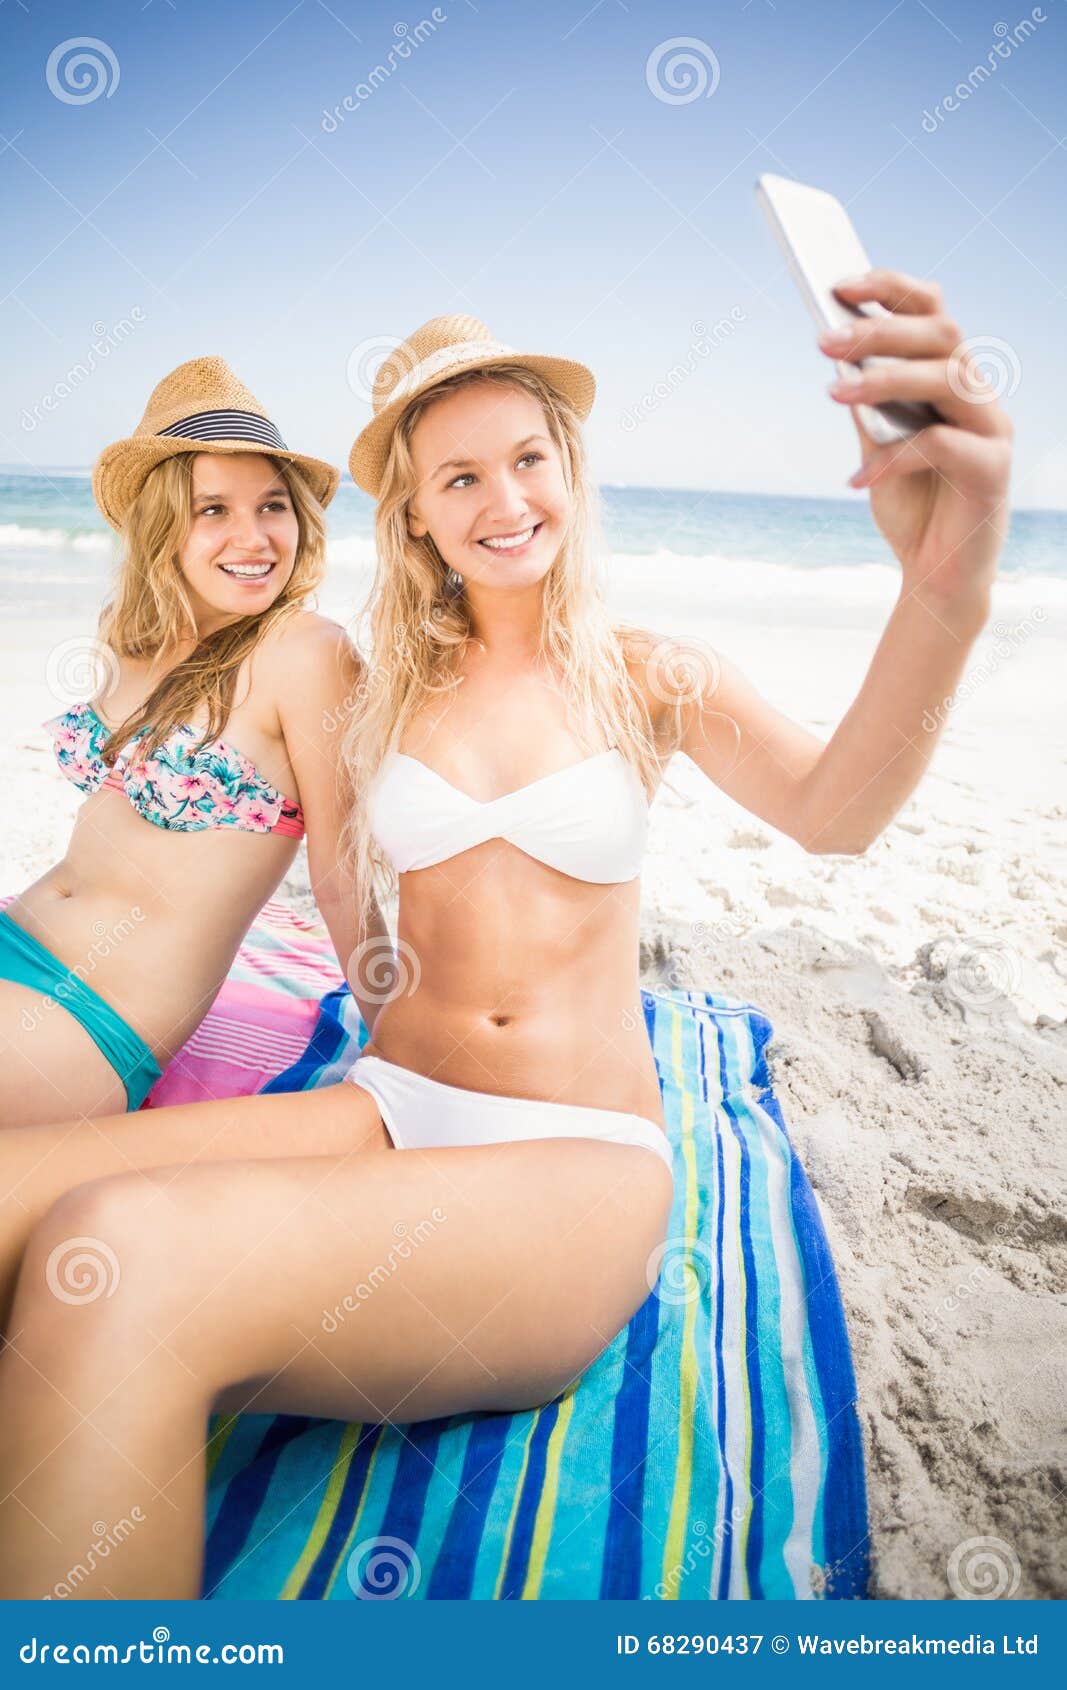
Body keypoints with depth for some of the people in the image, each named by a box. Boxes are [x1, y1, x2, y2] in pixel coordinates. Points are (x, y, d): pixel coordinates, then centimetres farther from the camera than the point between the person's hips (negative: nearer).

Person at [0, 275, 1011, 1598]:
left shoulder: (645, 677, 4)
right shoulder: (391, 685, 12)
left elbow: (831, 812, -16)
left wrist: (945, 595, -36)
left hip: (582, 1157, -3)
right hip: (388, 1111, 4)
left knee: (113, 1257, -32)